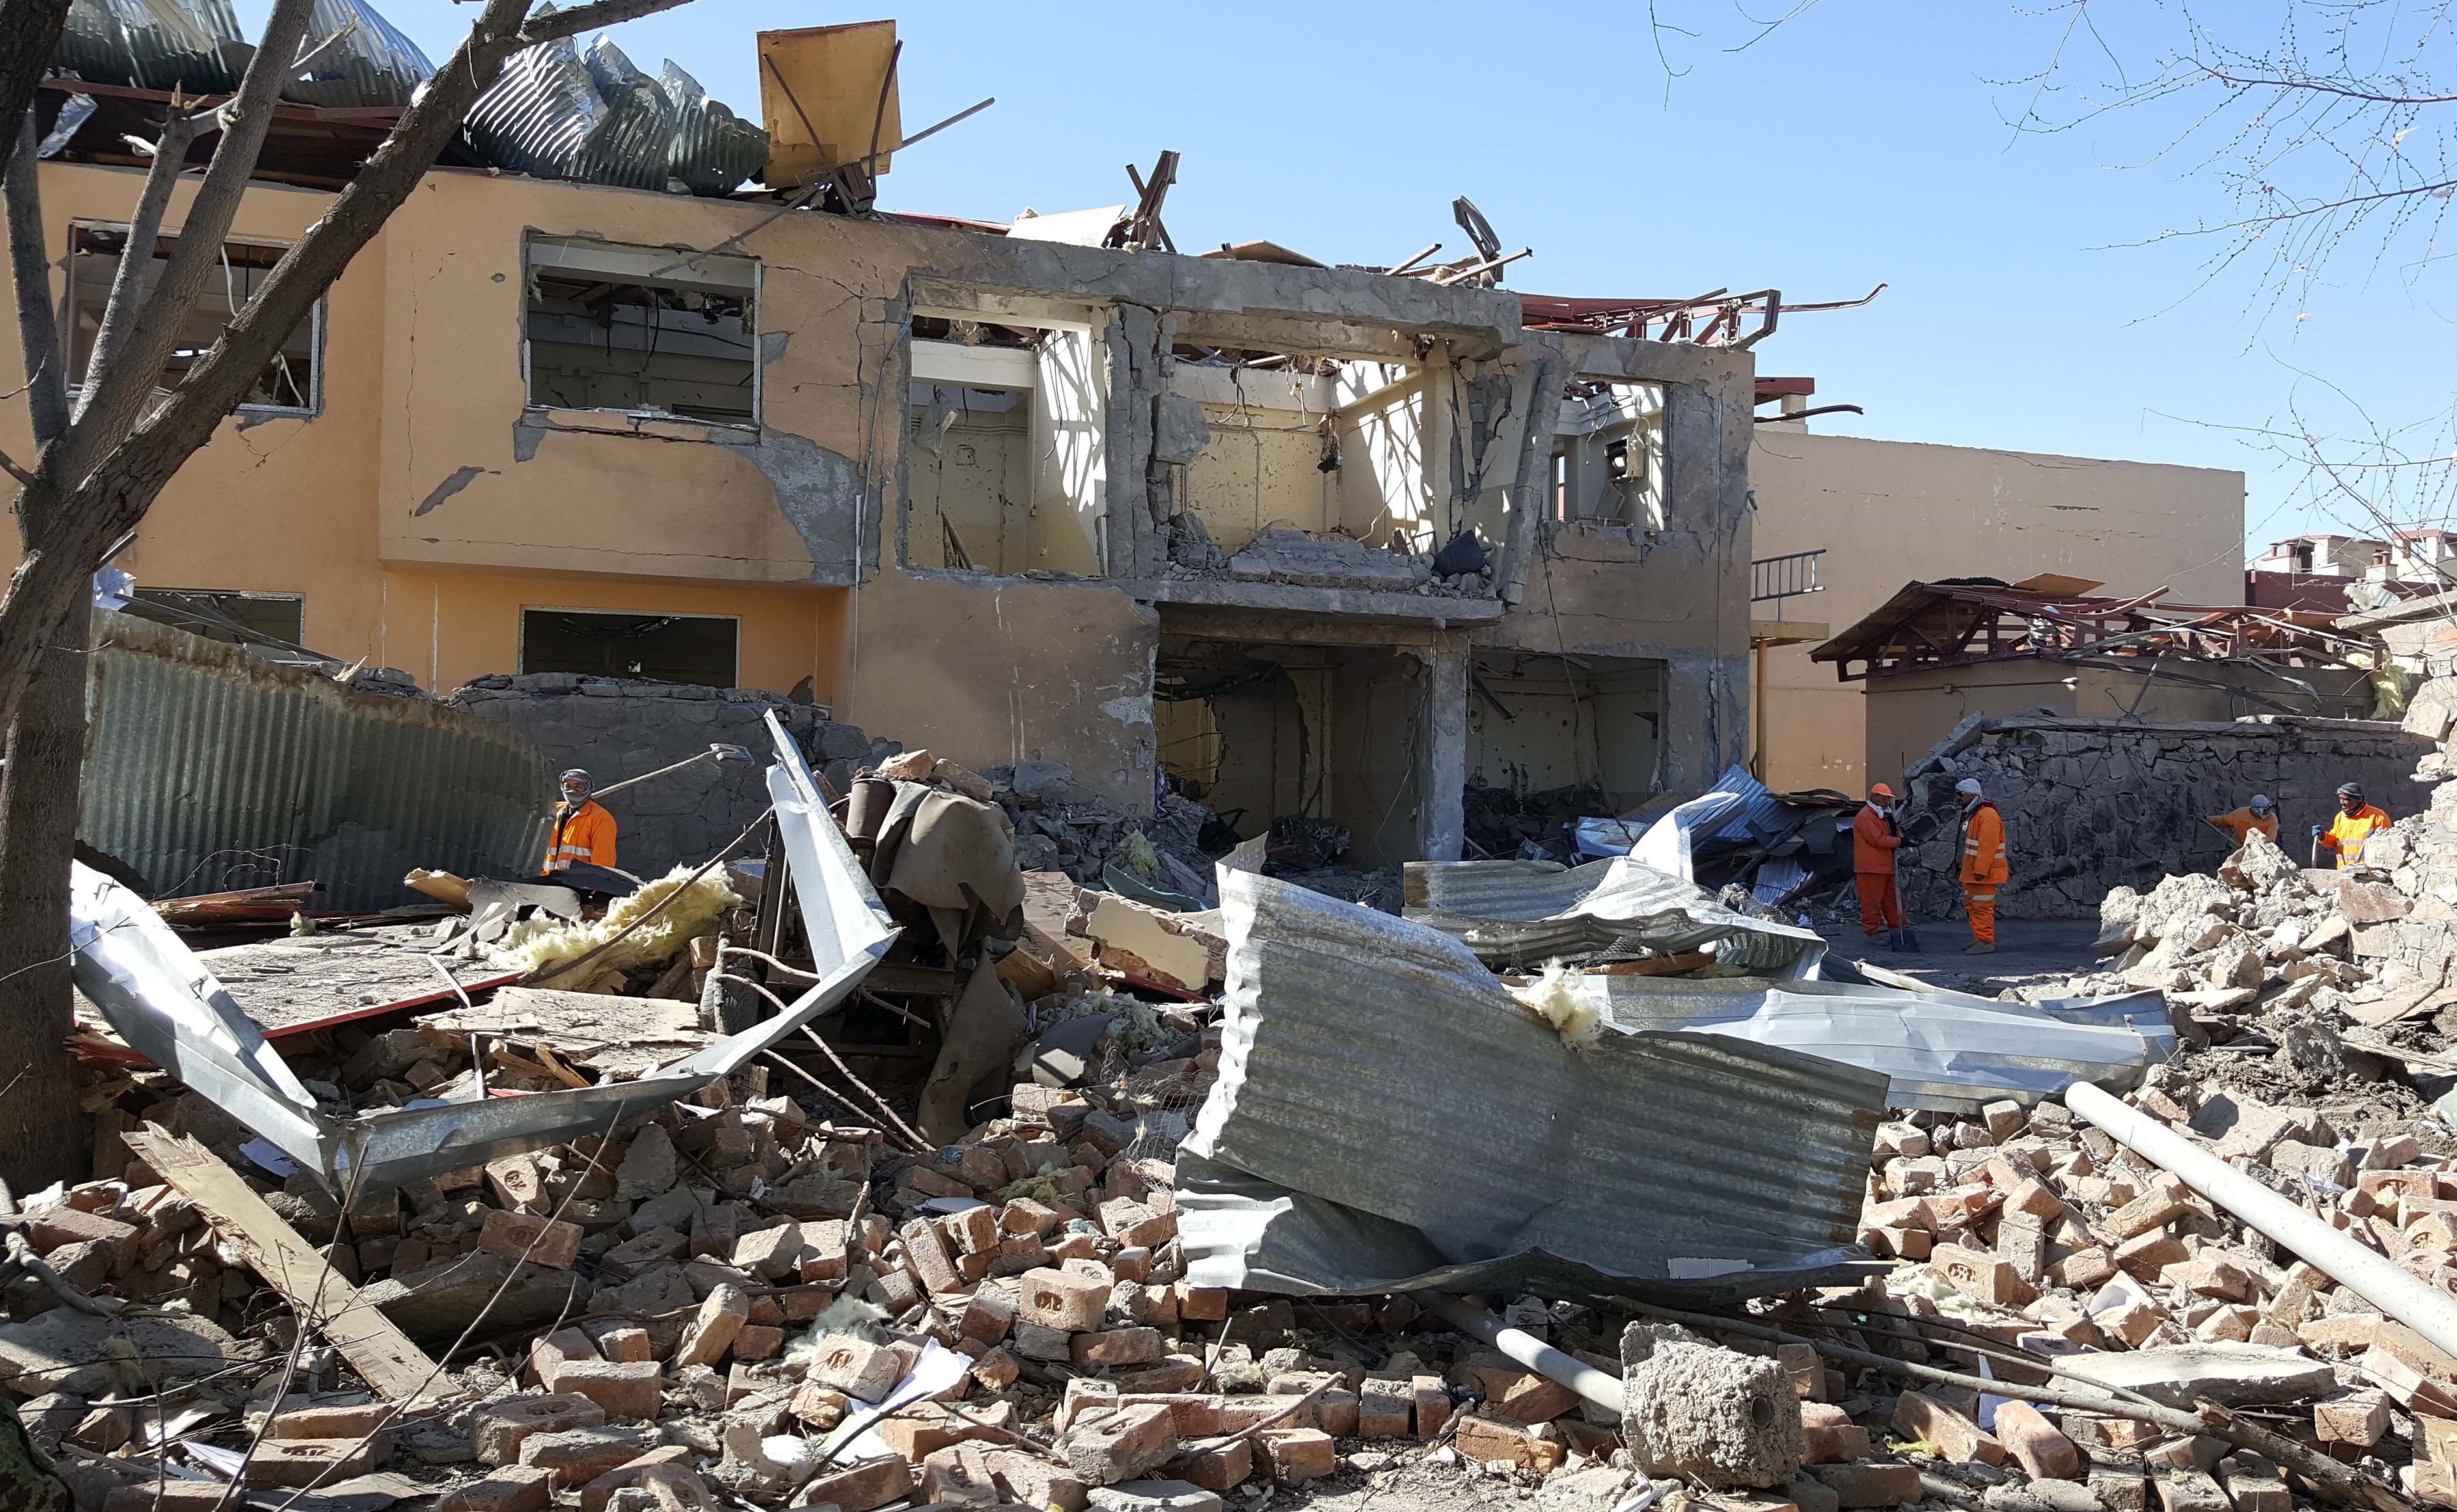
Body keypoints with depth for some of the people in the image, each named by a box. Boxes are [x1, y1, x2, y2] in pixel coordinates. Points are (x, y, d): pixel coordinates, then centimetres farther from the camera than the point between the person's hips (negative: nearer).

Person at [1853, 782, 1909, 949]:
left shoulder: (1883, 815, 22)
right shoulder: (1866, 816, -12)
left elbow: (1889, 835, 23)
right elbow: (1877, 839, -19)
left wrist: (1897, 831, 0)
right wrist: (1899, 841, -16)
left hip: (1885, 866, 10)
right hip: (1870, 867, -10)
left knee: (1893, 898, 12)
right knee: (1872, 901, -6)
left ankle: (1898, 928, 19)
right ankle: (1871, 934, -2)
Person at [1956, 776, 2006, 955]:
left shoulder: (1987, 815, -16)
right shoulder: (1971, 814, 18)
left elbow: (1988, 846, -23)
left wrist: (1981, 870, -26)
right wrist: (1966, 869, 22)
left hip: (1984, 874, -11)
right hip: (1971, 873, 11)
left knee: (1982, 907, -10)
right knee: (1971, 905, 14)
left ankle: (1986, 942, -9)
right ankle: (1979, 940, 21)